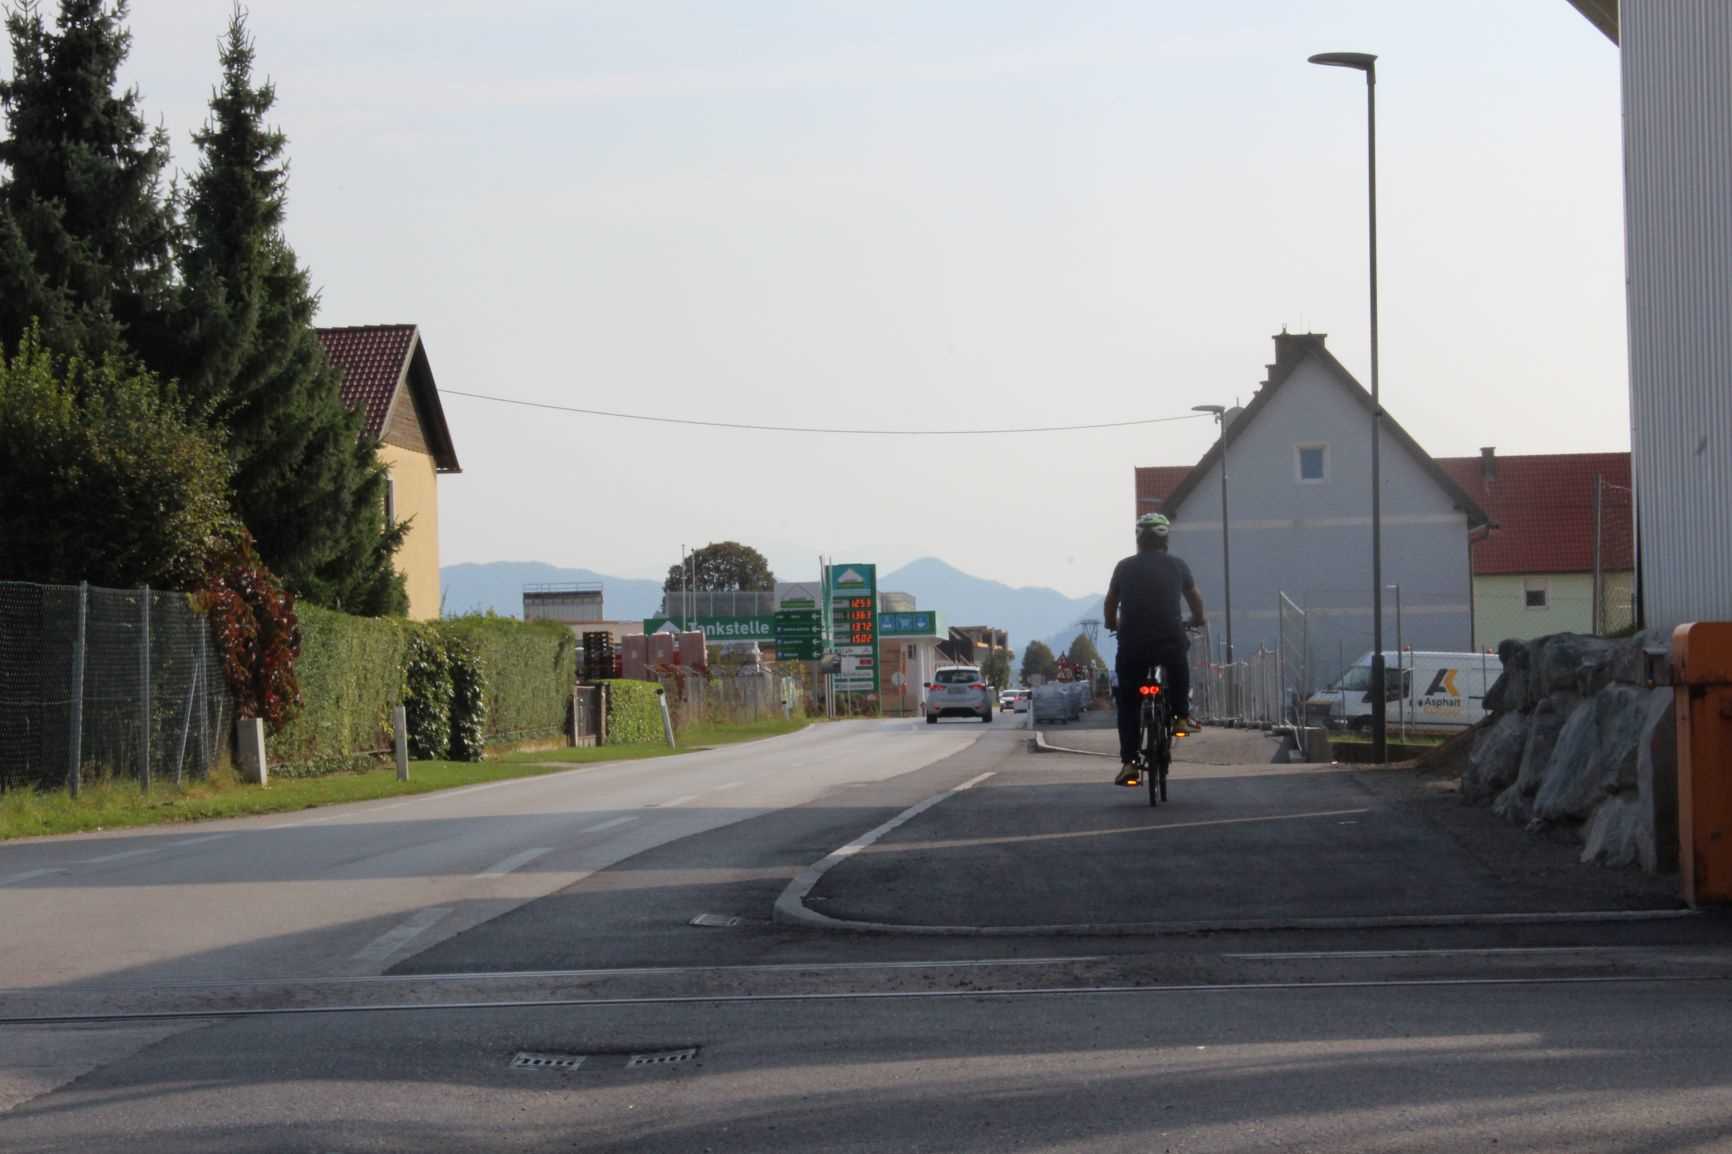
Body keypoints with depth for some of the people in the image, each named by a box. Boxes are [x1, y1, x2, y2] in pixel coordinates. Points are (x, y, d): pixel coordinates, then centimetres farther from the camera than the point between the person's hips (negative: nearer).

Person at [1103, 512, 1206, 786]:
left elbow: (1111, 604, 15)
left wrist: (1113, 625, 36)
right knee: (1179, 664, 35)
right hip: (1170, 644, 0)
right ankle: (1181, 717, 27)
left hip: (1132, 646, 0)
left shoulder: (1125, 567, 6)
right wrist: (1198, 621, 41)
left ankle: (1128, 762, 1)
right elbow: (1195, 599, 20)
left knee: (1128, 704, 11)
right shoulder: (1177, 566, 7)